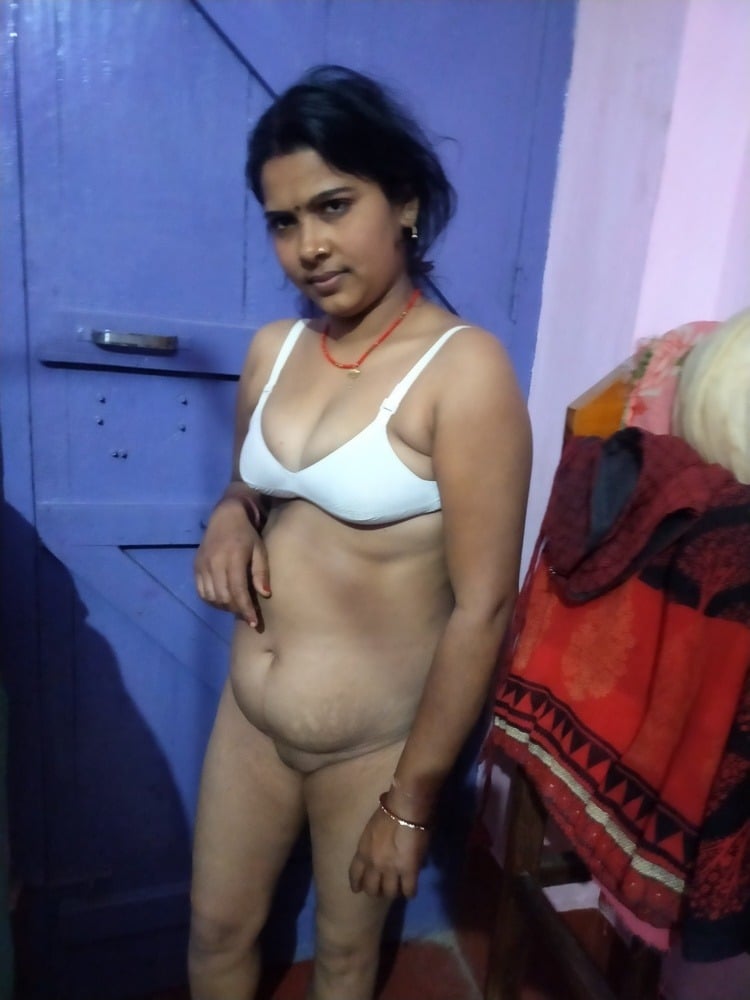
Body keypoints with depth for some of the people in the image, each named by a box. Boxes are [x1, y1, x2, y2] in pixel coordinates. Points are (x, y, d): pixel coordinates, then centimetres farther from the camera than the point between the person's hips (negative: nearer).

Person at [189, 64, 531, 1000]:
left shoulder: (465, 369, -22)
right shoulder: (273, 350, -2)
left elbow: (482, 607, -20)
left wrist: (412, 800, -12)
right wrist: (229, 519, -10)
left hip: (376, 743, -4)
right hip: (249, 715, 5)